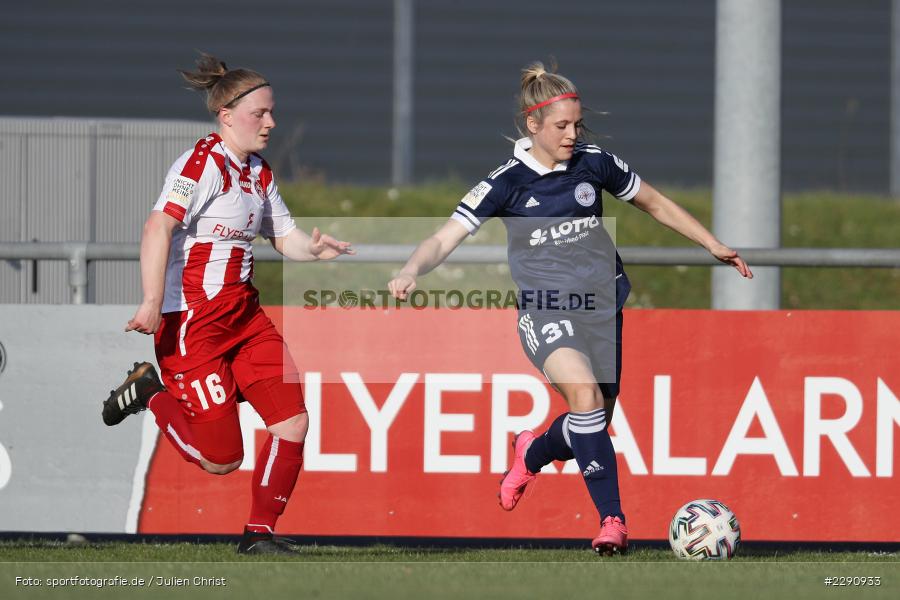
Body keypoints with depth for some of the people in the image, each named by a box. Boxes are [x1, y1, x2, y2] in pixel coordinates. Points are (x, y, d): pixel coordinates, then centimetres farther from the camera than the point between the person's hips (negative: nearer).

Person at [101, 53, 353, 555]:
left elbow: (285, 236, 21)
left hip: (243, 314, 9)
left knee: (293, 421, -4)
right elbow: (159, 227, -25)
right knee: (222, 458, -8)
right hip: (192, 321, -9)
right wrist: (153, 301, -36)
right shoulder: (203, 163, -13)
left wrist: (314, 247, -4)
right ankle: (152, 393, 16)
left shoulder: (260, 173, 14)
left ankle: (260, 533, 8)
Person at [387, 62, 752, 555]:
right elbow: (444, 240, -10)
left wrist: (713, 245, 19)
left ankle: (532, 453, 43)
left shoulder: (594, 163, 2)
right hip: (544, 310, -4)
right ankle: (612, 519, -27)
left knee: (591, 427, 6)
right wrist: (411, 271, -30)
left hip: (603, 306, 4)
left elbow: (655, 204, 18)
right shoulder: (507, 182, -6)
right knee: (584, 391, -31)